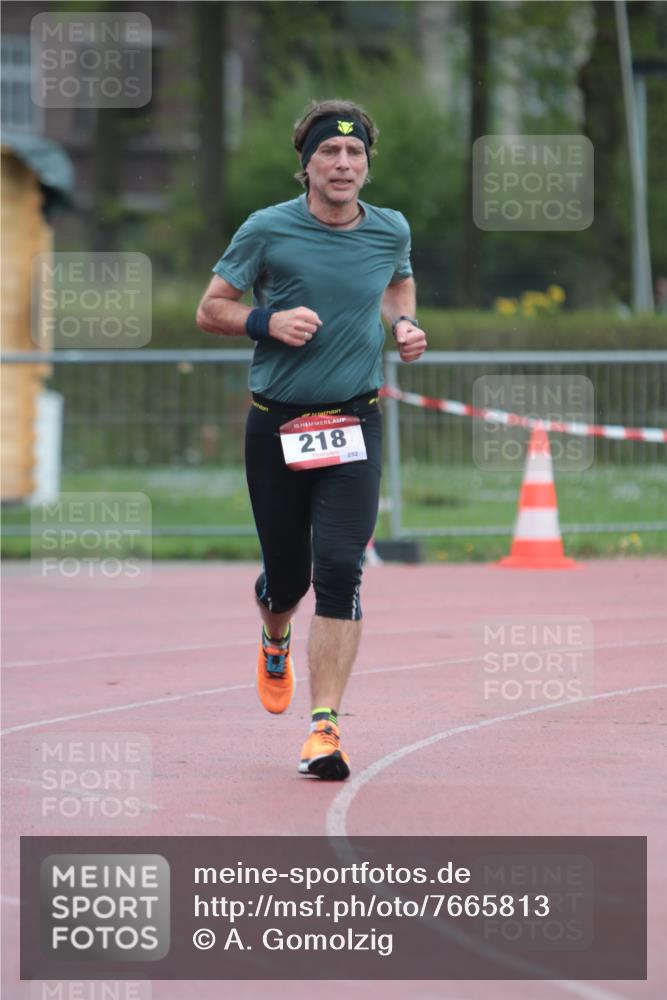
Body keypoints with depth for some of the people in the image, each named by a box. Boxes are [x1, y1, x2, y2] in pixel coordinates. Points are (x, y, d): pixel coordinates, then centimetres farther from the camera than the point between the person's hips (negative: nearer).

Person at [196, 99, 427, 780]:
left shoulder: (391, 230, 3)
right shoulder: (268, 230, -6)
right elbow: (210, 310, 2)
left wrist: (404, 325, 5)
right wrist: (268, 322, -17)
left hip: (355, 425, 1)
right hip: (276, 427, -1)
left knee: (339, 568, -15)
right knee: (287, 576, 9)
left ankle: (325, 726, -15)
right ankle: (275, 637, 48)